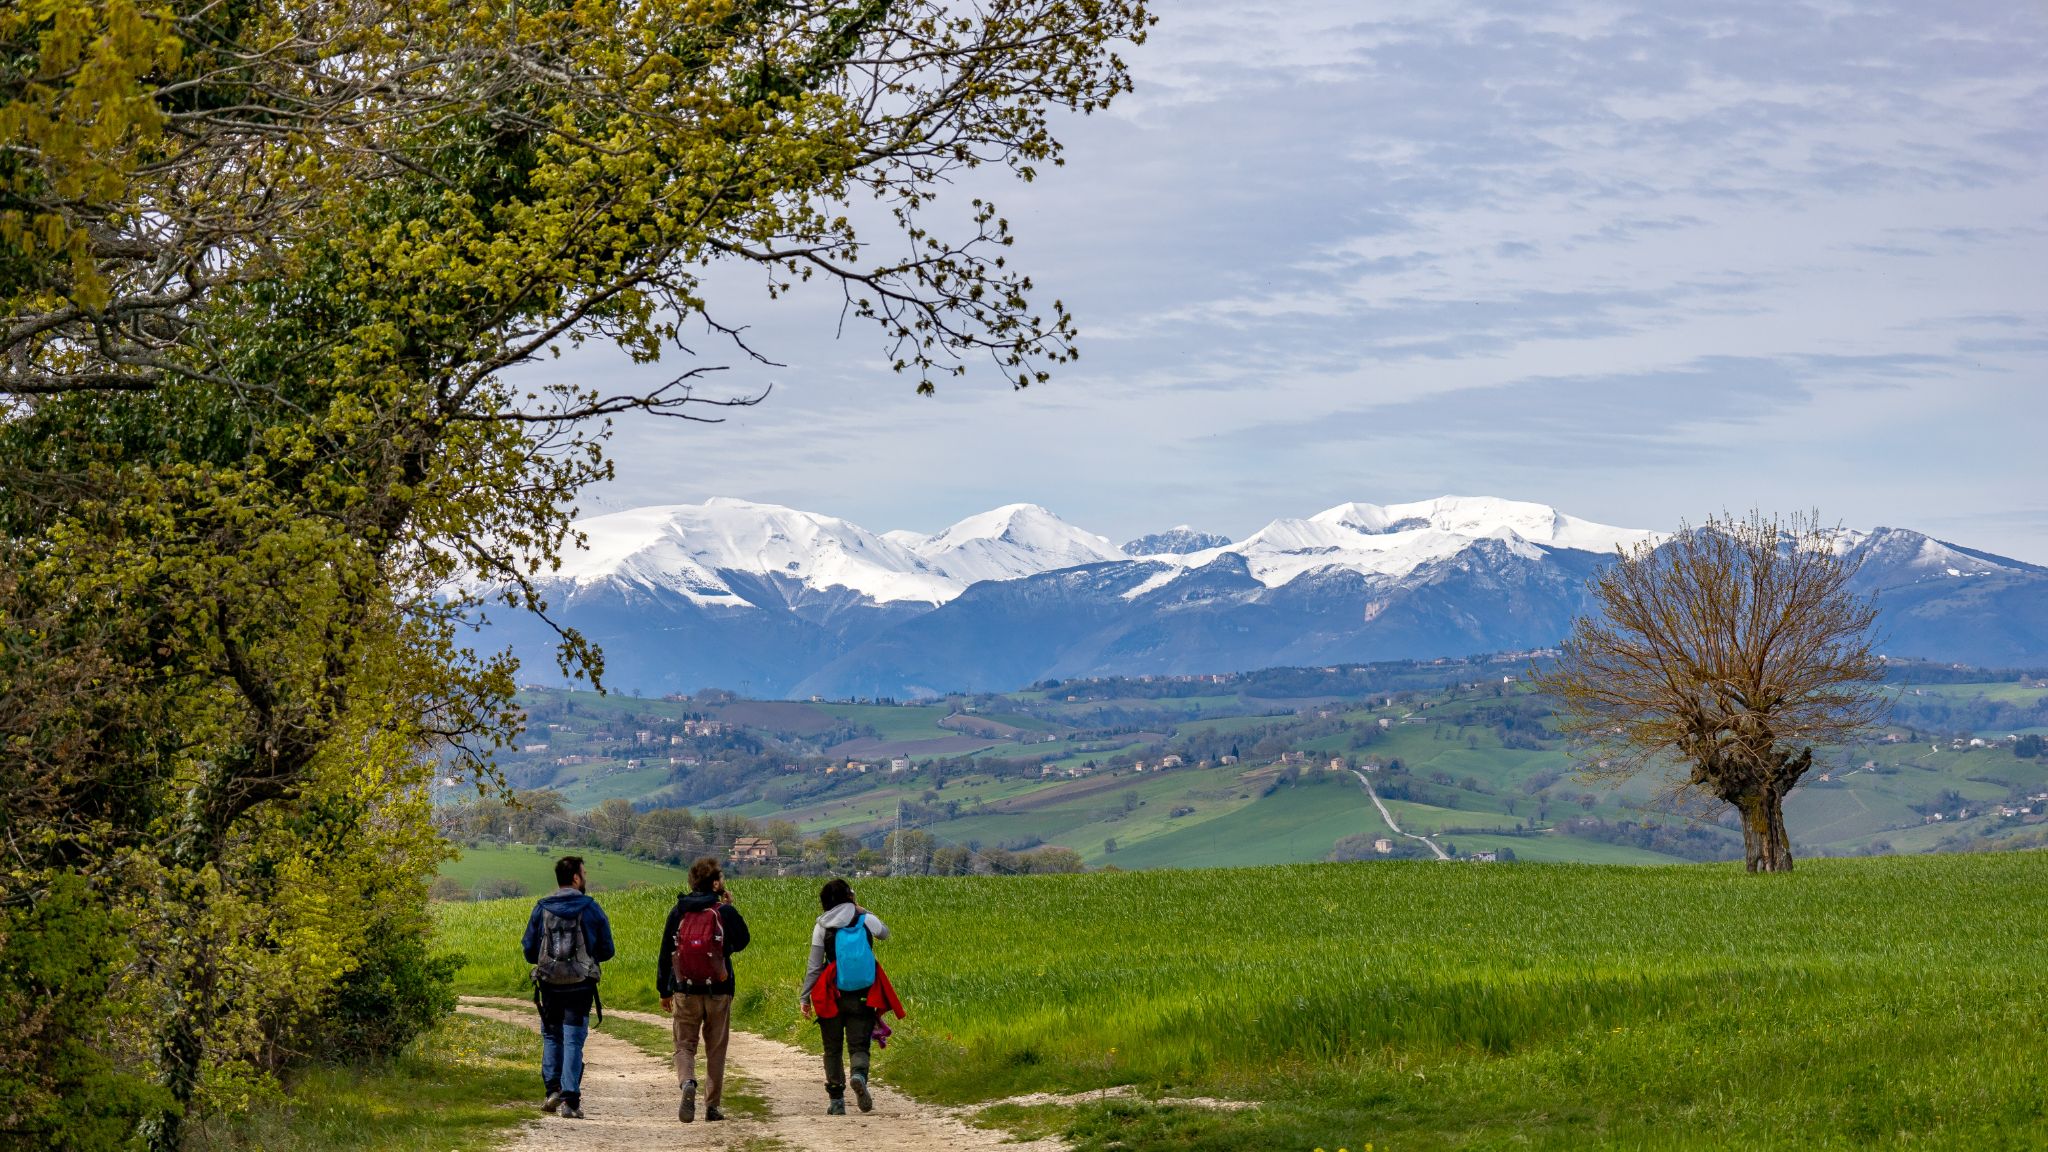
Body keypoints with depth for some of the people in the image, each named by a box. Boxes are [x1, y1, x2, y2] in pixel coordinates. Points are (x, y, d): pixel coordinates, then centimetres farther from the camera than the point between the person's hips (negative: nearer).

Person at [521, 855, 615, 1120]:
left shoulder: (542, 908, 0)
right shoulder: (591, 909, -3)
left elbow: (529, 951, 3)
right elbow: (607, 950, 3)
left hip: (549, 985, 1)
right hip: (580, 986, -1)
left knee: (551, 1036, 18)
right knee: (573, 1041, 1)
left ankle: (553, 1090, 10)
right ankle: (570, 1100, -4)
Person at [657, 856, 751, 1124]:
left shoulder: (678, 912, 1)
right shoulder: (725, 912, -6)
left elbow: (665, 953, 4)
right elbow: (741, 942, 11)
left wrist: (664, 991, 13)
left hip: (684, 991, 1)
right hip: (718, 991, -1)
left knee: (684, 1045, 6)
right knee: (716, 1049, 11)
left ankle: (687, 1083, -24)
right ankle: (712, 1105, 11)